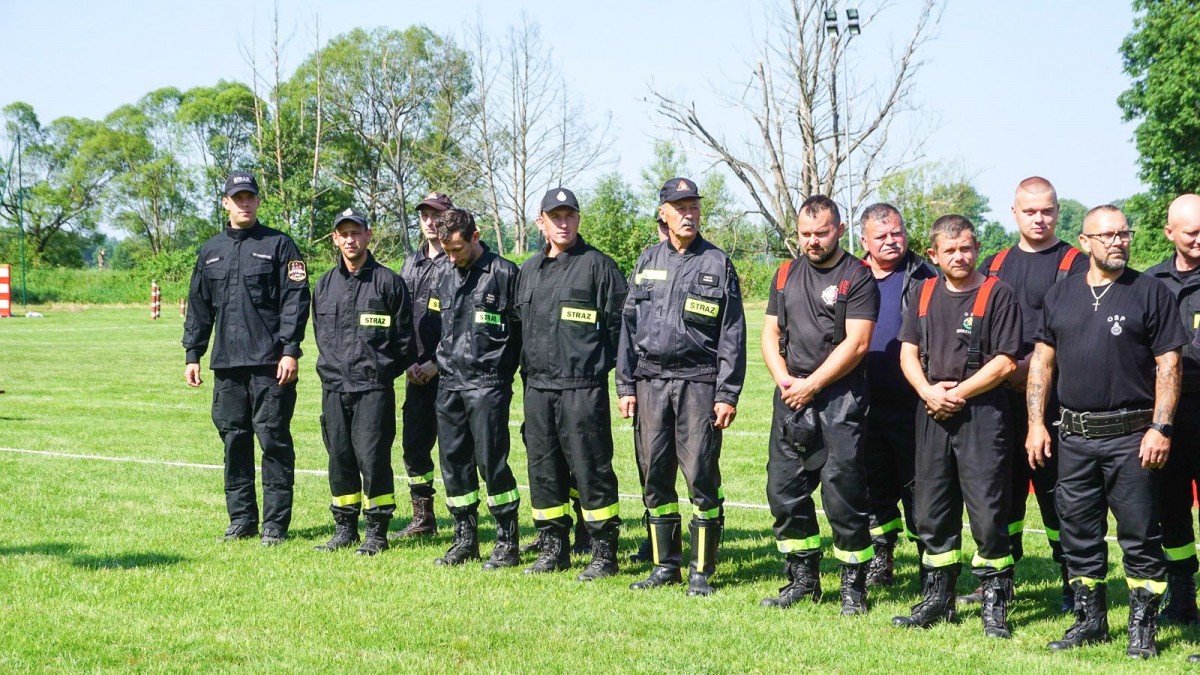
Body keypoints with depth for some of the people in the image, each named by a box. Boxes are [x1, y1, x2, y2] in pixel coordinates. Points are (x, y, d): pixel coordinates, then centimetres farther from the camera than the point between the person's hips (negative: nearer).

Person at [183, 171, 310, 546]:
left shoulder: (279, 245, 2)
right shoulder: (210, 252, 16)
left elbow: (296, 300, -5)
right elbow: (198, 307, 20)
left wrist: (290, 350, -13)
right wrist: (193, 354, 13)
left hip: (270, 363, -5)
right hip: (226, 363, 5)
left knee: (273, 439, -4)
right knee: (234, 441, 7)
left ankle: (275, 523, 1)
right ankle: (241, 520, 15)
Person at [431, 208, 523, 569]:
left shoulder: (503, 273, -6)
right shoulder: (446, 278, 14)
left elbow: (521, 329, -5)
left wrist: (503, 372, -4)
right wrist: (438, 362, 15)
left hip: (487, 383, -7)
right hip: (449, 383, 7)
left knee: (491, 461, -7)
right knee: (453, 462, 8)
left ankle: (508, 543, 2)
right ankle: (465, 539, 18)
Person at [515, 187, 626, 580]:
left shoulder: (598, 265, -3)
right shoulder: (529, 271, 16)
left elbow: (619, 323, -4)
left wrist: (603, 363, -5)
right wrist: (528, 371, 17)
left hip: (583, 388, -6)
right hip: (537, 387, 6)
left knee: (590, 470, -5)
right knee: (543, 471, 10)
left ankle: (604, 553, 2)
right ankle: (553, 549, 20)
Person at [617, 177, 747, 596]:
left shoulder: (718, 264, 3)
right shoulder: (647, 262, 12)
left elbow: (732, 334, -1)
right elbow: (629, 325, 14)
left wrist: (727, 394, -7)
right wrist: (625, 385, 8)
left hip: (699, 383, -4)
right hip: (650, 382, 4)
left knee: (701, 477, -5)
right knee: (654, 476, 7)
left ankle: (701, 572, 4)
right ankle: (665, 565, 18)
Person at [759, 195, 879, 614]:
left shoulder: (857, 277, -4)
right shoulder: (786, 275, 16)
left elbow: (856, 344, -11)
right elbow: (770, 334, 15)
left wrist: (810, 386, -11)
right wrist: (784, 380, -2)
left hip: (840, 399, -6)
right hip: (791, 398, 6)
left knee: (842, 493, -7)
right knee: (784, 489, 6)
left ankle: (853, 584, 4)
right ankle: (803, 579, 18)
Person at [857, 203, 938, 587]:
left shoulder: (924, 279, 0)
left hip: (911, 406, -4)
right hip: (866, 406, 4)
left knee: (918, 488, 0)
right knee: (874, 487, 12)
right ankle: (879, 563, 22)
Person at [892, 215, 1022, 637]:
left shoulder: (997, 294, -5)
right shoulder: (926, 294, 12)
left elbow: (1005, 362, -10)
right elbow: (908, 352, 10)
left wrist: (957, 393, -11)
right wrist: (928, 391, -7)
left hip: (983, 415, -5)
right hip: (933, 415, 6)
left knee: (987, 513, -6)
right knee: (932, 511, 11)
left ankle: (995, 604, 4)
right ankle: (937, 598, 23)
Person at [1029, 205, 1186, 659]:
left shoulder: (1150, 293, -1)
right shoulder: (1061, 294, 10)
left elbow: (1169, 364, -4)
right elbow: (1042, 360, 13)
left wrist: (1160, 427, -12)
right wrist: (1036, 423, 5)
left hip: (1131, 436, -4)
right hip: (1074, 436, 4)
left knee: (1140, 536, 0)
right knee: (1079, 535, 10)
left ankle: (1142, 627, 10)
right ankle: (1089, 621, 22)